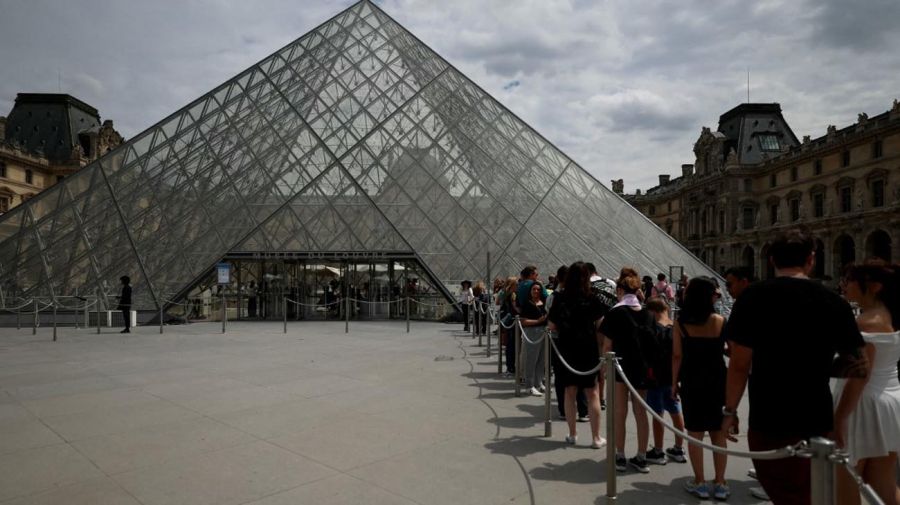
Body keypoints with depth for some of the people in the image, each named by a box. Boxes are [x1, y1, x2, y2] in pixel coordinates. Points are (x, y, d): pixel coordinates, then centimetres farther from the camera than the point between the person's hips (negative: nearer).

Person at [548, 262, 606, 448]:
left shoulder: (560, 298, -3)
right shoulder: (592, 299, -7)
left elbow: (552, 326, 0)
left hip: (567, 349, 2)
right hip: (588, 349, -2)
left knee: (570, 392, 12)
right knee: (593, 393, 7)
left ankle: (572, 434, 20)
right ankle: (596, 437, 11)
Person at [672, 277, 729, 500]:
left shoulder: (681, 323, -7)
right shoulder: (720, 321, -6)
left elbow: (677, 356, -7)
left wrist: (674, 382, 2)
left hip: (691, 382, -1)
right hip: (717, 381, 1)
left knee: (695, 434, 7)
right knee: (718, 433, 12)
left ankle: (700, 483, 12)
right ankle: (720, 484, 17)